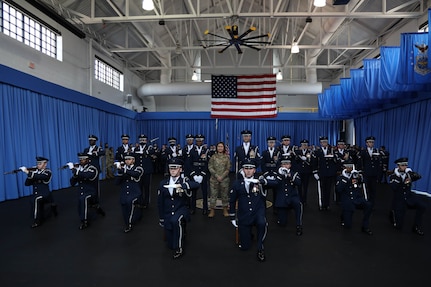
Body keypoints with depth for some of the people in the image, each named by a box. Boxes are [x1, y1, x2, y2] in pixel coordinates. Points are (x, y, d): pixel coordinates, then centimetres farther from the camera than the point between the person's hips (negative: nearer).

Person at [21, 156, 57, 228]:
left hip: (45, 194, -6)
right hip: (37, 194, 6)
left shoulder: (47, 172, -13)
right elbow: (27, 184, -6)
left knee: (35, 199, -28)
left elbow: (38, 176, -35)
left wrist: (27, 172, -36)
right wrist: (29, 175, -21)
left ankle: (36, 221, -14)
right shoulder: (35, 171, 1)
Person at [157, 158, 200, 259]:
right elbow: (160, 202, 7)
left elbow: (196, 185, -29)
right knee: (170, 244, 6)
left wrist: (181, 185, -41)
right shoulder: (163, 183, 1)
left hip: (181, 210, -3)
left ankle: (179, 248, -18)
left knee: (175, 220, -37)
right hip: (168, 213, 4)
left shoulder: (185, 181, -8)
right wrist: (161, 218, 9)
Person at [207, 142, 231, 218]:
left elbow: (228, 168, 0)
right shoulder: (213, 156, 4)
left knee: (225, 194, 6)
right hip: (214, 179, 0)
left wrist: (222, 177, -9)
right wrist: (217, 176, -10)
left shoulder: (227, 157, 4)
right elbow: (210, 167, -1)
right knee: (213, 194, 1)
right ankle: (212, 210, 9)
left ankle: (225, 210, 17)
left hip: (224, 179, 0)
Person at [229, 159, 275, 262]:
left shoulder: (260, 180, -3)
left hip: (258, 211, -1)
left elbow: (275, 183, -18)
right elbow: (232, 201, 8)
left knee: (262, 223, -36)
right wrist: (232, 218, 8)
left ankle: (260, 247, -8)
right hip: (244, 216, 1)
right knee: (244, 246, 2)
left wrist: (261, 181, -31)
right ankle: (248, 233, 37)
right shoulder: (237, 183, -1)